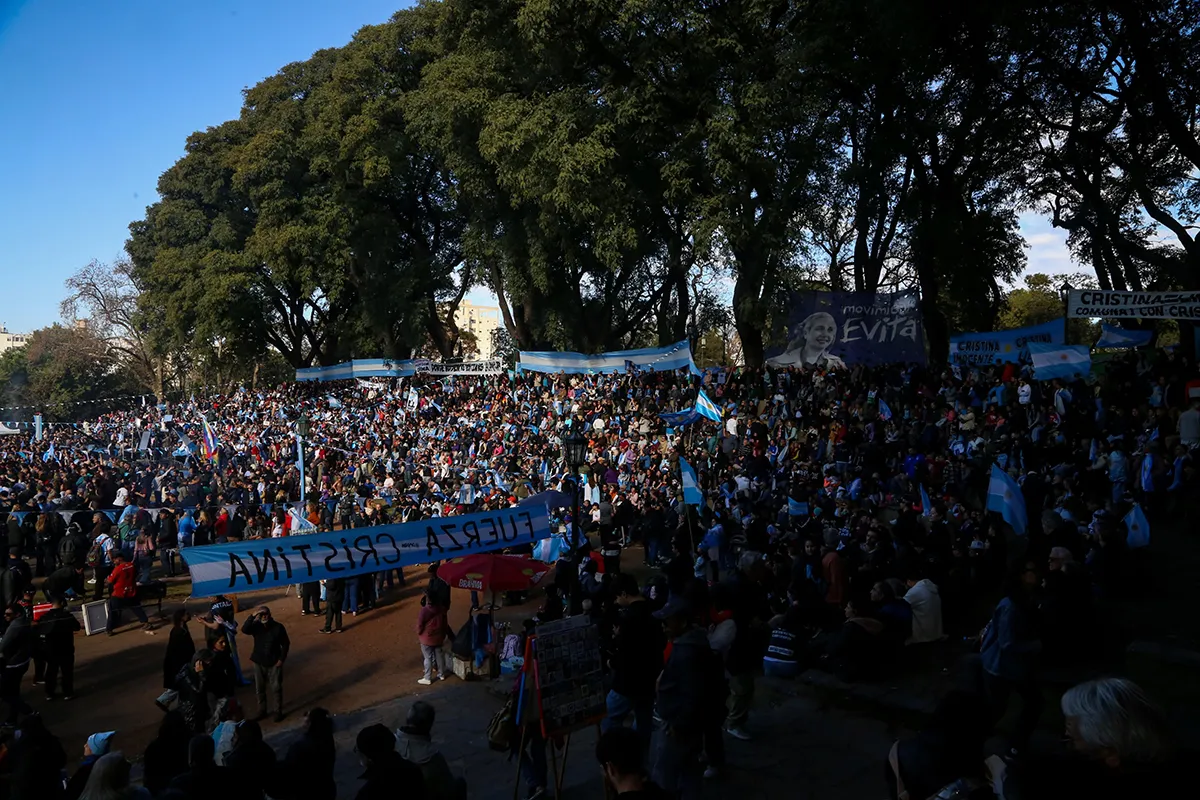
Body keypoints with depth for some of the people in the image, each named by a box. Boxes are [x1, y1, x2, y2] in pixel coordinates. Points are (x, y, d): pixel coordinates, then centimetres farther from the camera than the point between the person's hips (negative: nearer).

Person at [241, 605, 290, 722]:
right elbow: (244, 630, -29)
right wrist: (252, 616, -36)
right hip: (259, 663, 2)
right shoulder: (256, 626, -8)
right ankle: (262, 710, 31)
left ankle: (278, 712, 18)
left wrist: (282, 659, -9)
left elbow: (285, 644, -4)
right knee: (259, 689, 14)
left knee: (276, 688, 5)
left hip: (274, 663, -2)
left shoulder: (278, 627, -12)